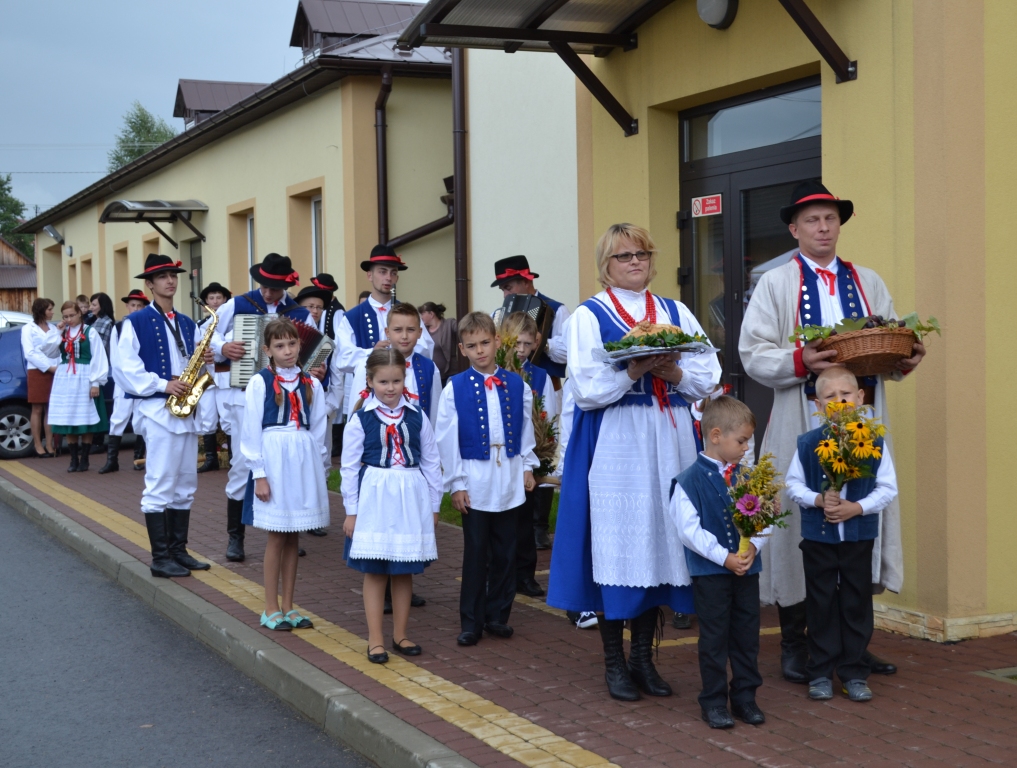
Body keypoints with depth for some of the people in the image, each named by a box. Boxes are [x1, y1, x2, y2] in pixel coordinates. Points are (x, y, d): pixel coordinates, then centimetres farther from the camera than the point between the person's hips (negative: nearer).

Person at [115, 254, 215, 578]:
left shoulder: (187, 324, 17)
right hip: (157, 411, -7)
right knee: (160, 486, -5)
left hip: (187, 411, 7)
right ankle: (160, 557, 0)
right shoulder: (135, 323, -3)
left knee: (185, 485, 9)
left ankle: (179, 550, 16)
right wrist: (163, 385, -18)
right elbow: (124, 369, -10)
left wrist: (206, 359, -2)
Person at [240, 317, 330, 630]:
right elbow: (251, 430, -5)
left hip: (304, 461, 4)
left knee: (293, 537, 8)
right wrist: (258, 473, -9)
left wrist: (320, 469, 7)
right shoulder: (260, 382, -3)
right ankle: (271, 609, 10)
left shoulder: (311, 384, 8)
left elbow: (319, 430, 11)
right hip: (273, 459, -4)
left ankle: (288, 607, 16)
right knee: (277, 537, 0)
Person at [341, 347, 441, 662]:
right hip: (374, 499, -2)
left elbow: (431, 462, 7)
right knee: (374, 571, 3)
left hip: (411, 498, 2)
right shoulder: (361, 419, -4)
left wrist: (434, 505, 8)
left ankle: (400, 635, 22)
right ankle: (375, 639, 11)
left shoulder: (417, 416, 2)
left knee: (405, 571, 10)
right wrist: (351, 511, -3)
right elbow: (349, 467, -2)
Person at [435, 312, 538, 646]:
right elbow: (446, 439, -3)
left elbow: (526, 428, 12)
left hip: (510, 479, 3)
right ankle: (471, 622, 10)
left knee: (505, 552, 8)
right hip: (475, 481, -3)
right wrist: (456, 484, -5)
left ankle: (497, 615, 20)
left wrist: (528, 467, 7)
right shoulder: (455, 389, -4)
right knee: (476, 553, 2)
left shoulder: (516, 385, 4)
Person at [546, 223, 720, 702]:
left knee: (658, 545, 6)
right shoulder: (589, 317, 1)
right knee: (616, 549, -3)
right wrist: (635, 370, -19)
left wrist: (673, 373, -12)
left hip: (668, 445, 4)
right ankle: (614, 662, 8)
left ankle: (644, 657, 17)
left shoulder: (676, 314, 13)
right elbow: (586, 390, -9)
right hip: (614, 447, -4)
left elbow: (708, 378, 6)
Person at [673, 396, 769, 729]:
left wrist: (753, 546, -13)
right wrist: (724, 557, -18)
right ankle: (714, 702, 15)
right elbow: (689, 530, -15)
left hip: (746, 567, 4)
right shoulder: (690, 480, -11)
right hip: (709, 571, -4)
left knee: (747, 635, 11)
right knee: (714, 637, 5)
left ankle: (745, 696, 23)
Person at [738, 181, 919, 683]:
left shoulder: (868, 283, 16)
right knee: (798, 524, -1)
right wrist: (801, 362, -20)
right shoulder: (775, 284, 4)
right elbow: (753, 355, -5)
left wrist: (904, 361, -9)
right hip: (801, 425, -3)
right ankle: (794, 646, 10)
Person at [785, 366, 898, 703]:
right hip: (818, 535, 0)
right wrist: (818, 500, -16)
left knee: (857, 602, 8)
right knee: (821, 603, 8)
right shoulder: (808, 443, -6)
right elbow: (793, 484, 1)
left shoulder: (874, 442, -6)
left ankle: (854, 672, 20)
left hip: (859, 536, 0)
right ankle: (820, 672, 19)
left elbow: (887, 487, -3)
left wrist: (858, 507, -16)